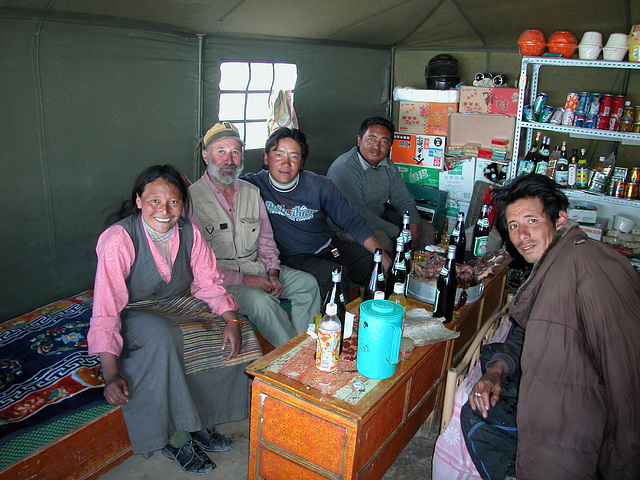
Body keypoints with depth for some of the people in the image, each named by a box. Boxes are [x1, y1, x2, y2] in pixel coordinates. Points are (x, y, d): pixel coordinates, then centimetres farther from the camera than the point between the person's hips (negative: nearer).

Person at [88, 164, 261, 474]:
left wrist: (232, 320, -21)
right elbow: (106, 312, -25)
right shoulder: (118, 240, -23)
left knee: (234, 335, -16)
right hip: (134, 313, -5)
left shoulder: (188, 232, -9)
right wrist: (111, 374, -33)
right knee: (164, 337, -36)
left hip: (179, 305, 5)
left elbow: (209, 283, -3)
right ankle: (174, 437, -17)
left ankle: (200, 421, 1)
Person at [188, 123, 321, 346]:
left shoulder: (252, 192, 12)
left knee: (307, 282, -11)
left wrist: (273, 271, -2)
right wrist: (241, 279, -19)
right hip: (221, 281, -6)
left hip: (259, 271, 7)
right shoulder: (192, 199, -8)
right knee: (260, 301, -32)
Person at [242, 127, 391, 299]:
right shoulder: (254, 184, -7)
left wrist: (382, 255, -11)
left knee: (375, 264, -11)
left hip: (330, 246, 4)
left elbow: (353, 222, -1)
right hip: (292, 257, -4)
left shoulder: (320, 186, -4)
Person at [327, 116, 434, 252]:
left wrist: (413, 229, -10)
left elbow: (404, 200, 9)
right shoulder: (344, 168, -21)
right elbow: (357, 214, -28)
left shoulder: (389, 167, 6)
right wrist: (396, 232, -25)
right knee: (382, 241, -35)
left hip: (379, 220, 8)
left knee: (426, 229, 5)